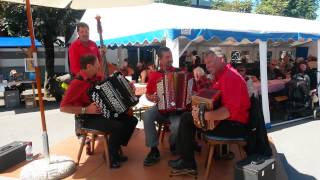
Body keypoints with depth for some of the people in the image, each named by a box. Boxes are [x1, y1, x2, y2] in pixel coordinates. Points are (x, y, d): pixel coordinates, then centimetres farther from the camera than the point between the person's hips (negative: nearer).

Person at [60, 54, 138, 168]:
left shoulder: (95, 77, 5)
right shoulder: (77, 83, -19)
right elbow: (63, 107, -21)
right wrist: (86, 110, -28)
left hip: (104, 112, 8)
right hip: (88, 118, -8)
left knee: (132, 120, 0)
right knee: (118, 127, -29)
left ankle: (114, 149, 11)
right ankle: (112, 157, -4)